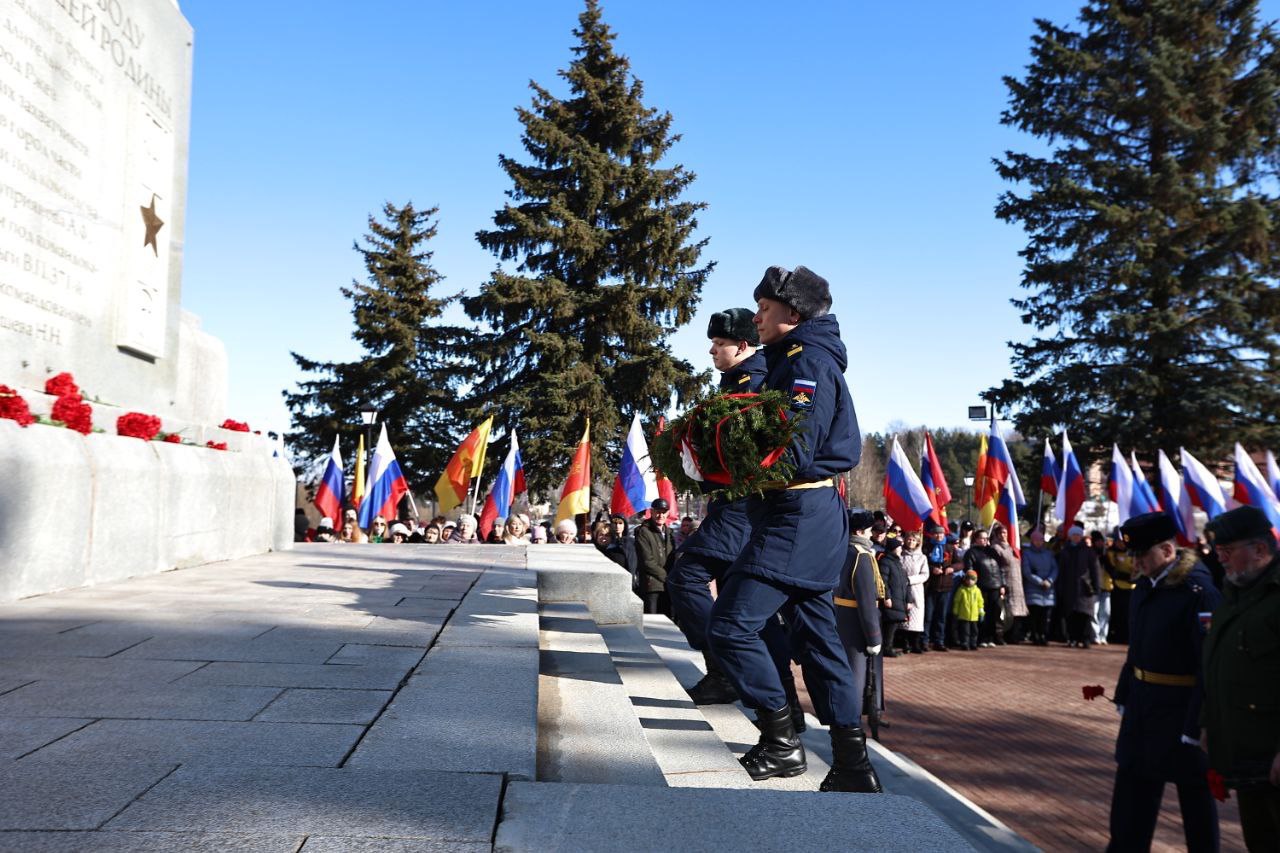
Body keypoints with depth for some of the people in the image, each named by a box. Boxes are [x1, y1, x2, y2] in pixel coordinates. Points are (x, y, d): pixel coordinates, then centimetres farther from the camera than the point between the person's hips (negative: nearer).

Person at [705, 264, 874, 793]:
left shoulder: (808, 362, -11)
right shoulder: (795, 361, 20)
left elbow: (795, 450, -22)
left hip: (797, 516, -11)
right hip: (809, 515, 11)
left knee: (730, 624, -12)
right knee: (817, 634, 12)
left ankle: (781, 740, -1)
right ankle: (851, 763, 19)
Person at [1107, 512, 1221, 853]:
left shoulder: (1199, 592, -20)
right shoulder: (1145, 587, 5)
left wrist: (1198, 722, -22)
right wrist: (1124, 694, 16)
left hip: (1182, 709, -8)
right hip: (1143, 706, 8)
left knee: (1194, 789, 10)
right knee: (1133, 783, 16)